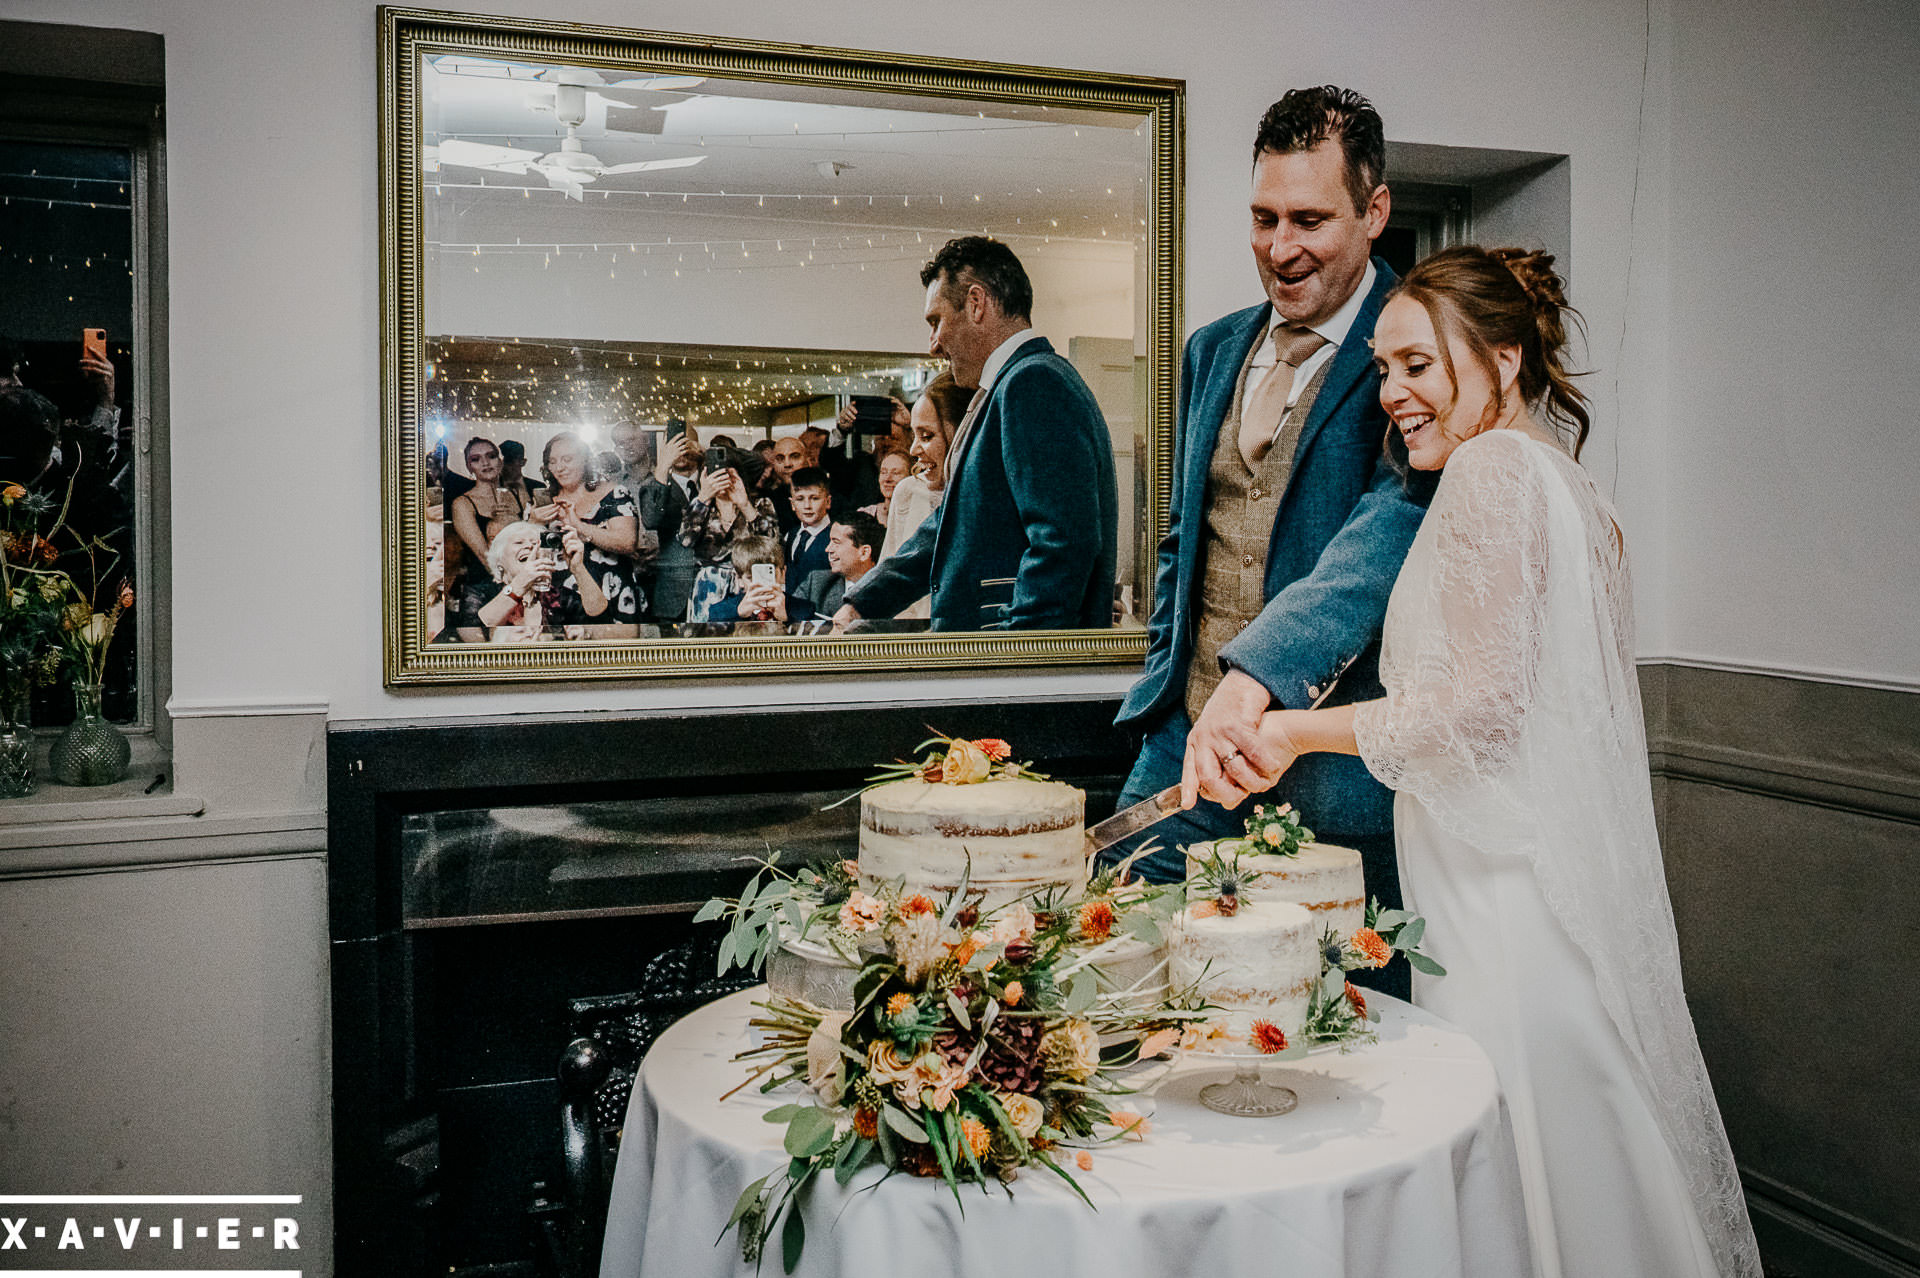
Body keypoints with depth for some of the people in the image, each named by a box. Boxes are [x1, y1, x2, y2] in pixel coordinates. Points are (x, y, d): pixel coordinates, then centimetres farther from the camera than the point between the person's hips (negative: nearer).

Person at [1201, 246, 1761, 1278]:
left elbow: (1484, 699, -18)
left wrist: (1302, 731, -10)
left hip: (1513, 892, -10)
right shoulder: (1564, 480, 18)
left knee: (1526, 1162, -1)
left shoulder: (1492, 464, -11)